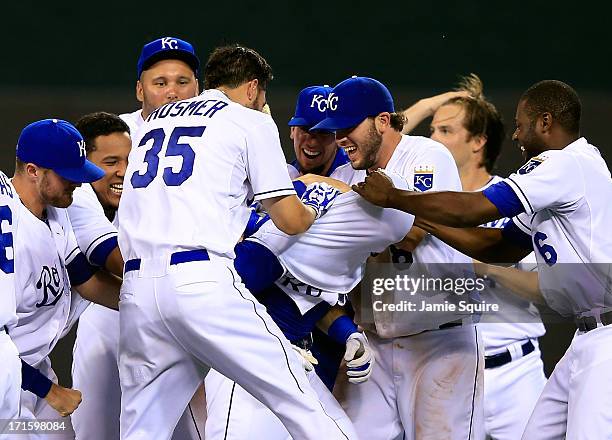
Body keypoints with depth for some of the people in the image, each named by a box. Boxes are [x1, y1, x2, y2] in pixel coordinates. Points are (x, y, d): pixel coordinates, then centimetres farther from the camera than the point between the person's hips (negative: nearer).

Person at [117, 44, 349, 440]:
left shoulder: (153, 121, 26)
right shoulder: (251, 122, 10)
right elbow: (290, 220, 7)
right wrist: (314, 205, 29)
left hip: (137, 289, 5)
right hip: (202, 284, -5)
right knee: (303, 407, -1)